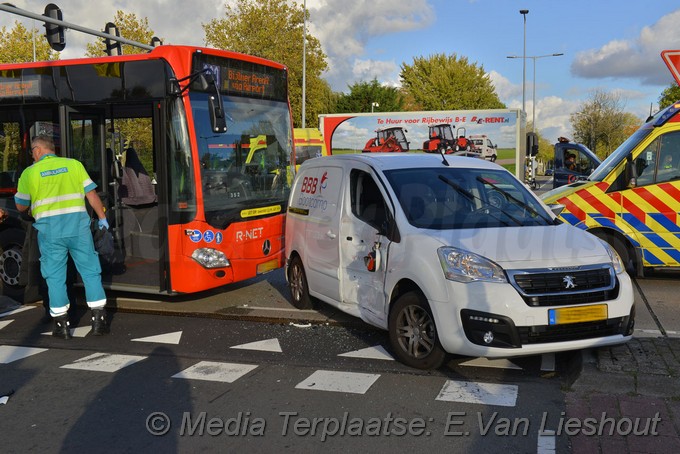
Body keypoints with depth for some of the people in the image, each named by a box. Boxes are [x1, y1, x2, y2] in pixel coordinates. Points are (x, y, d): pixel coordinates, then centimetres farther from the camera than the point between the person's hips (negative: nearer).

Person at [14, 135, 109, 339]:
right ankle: (98, 319, 6)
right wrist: (102, 217, 11)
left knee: (55, 276, 9)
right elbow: (91, 194, 4)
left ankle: (61, 324, 11)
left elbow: (21, 206, 9)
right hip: (77, 223, 1)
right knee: (90, 271, 7)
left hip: (49, 227, 0)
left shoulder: (30, 172, 4)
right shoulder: (74, 164, 7)